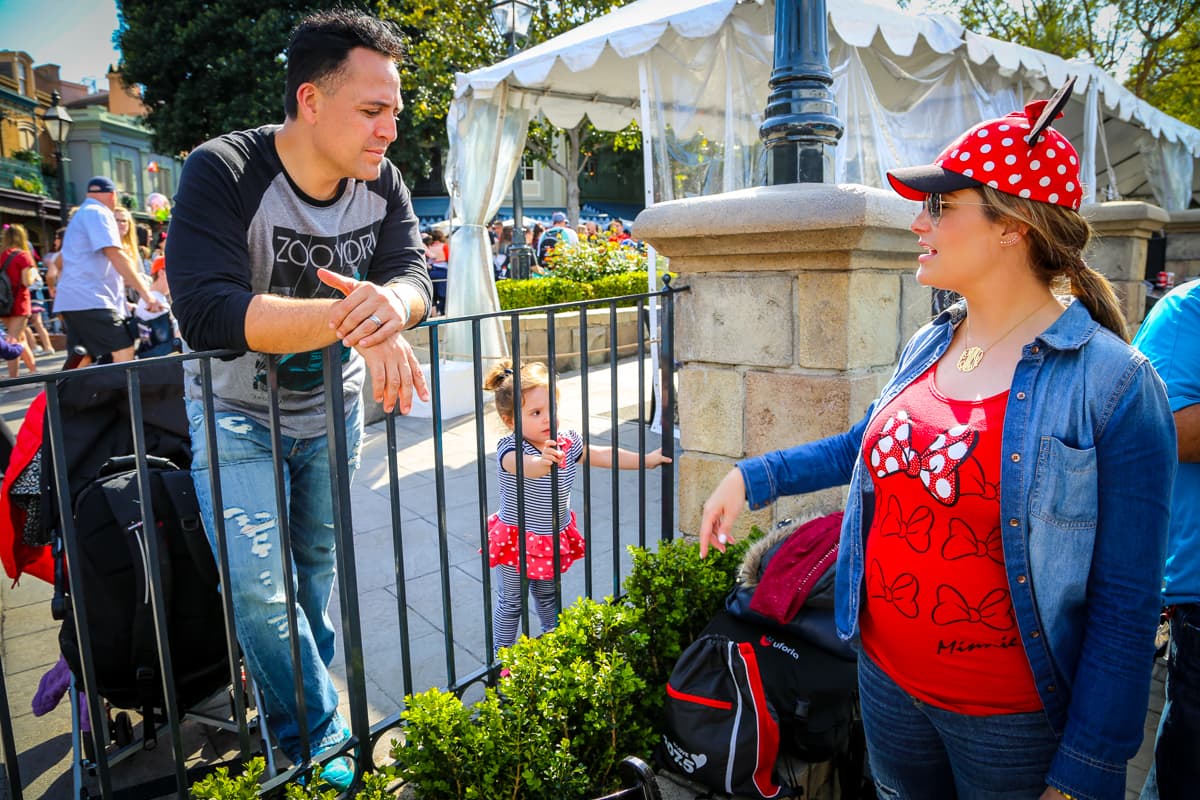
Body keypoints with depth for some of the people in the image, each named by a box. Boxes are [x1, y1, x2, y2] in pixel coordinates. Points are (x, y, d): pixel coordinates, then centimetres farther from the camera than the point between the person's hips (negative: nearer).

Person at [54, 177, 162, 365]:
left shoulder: (81, 215, 28)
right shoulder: (98, 213, -4)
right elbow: (115, 255, -16)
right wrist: (145, 292, -16)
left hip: (72, 300, 10)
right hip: (90, 299, -10)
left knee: (82, 359, 8)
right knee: (124, 350, -15)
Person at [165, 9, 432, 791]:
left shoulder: (382, 183, -8)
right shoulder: (223, 171, -25)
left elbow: (414, 274, -17)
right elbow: (206, 310, -37)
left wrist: (391, 304, -42)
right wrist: (353, 319, -46)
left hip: (331, 408, 5)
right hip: (237, 412, -4)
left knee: (317, 565, 17)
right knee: (259, 585, -9)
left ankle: (301, 701, 39)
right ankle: (321, 738, 13)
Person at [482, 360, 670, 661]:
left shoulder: (568, 443, -8)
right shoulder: (509, 449, -26)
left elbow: (604, 455, 2)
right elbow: (523, 465, -48)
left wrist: (647, 459, 2)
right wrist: (542, 462, -71)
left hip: (555, 538, 5)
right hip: (517, 540, -5)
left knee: (548, 595, 26)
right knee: (511, 603, 11)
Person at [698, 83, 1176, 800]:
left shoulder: (1114, 384, -17)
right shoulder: (927, 349, 0)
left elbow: (1125, 603, -16)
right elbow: (867, 445, 17)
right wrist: (752, 478, 10)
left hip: (1015, 719, -5)